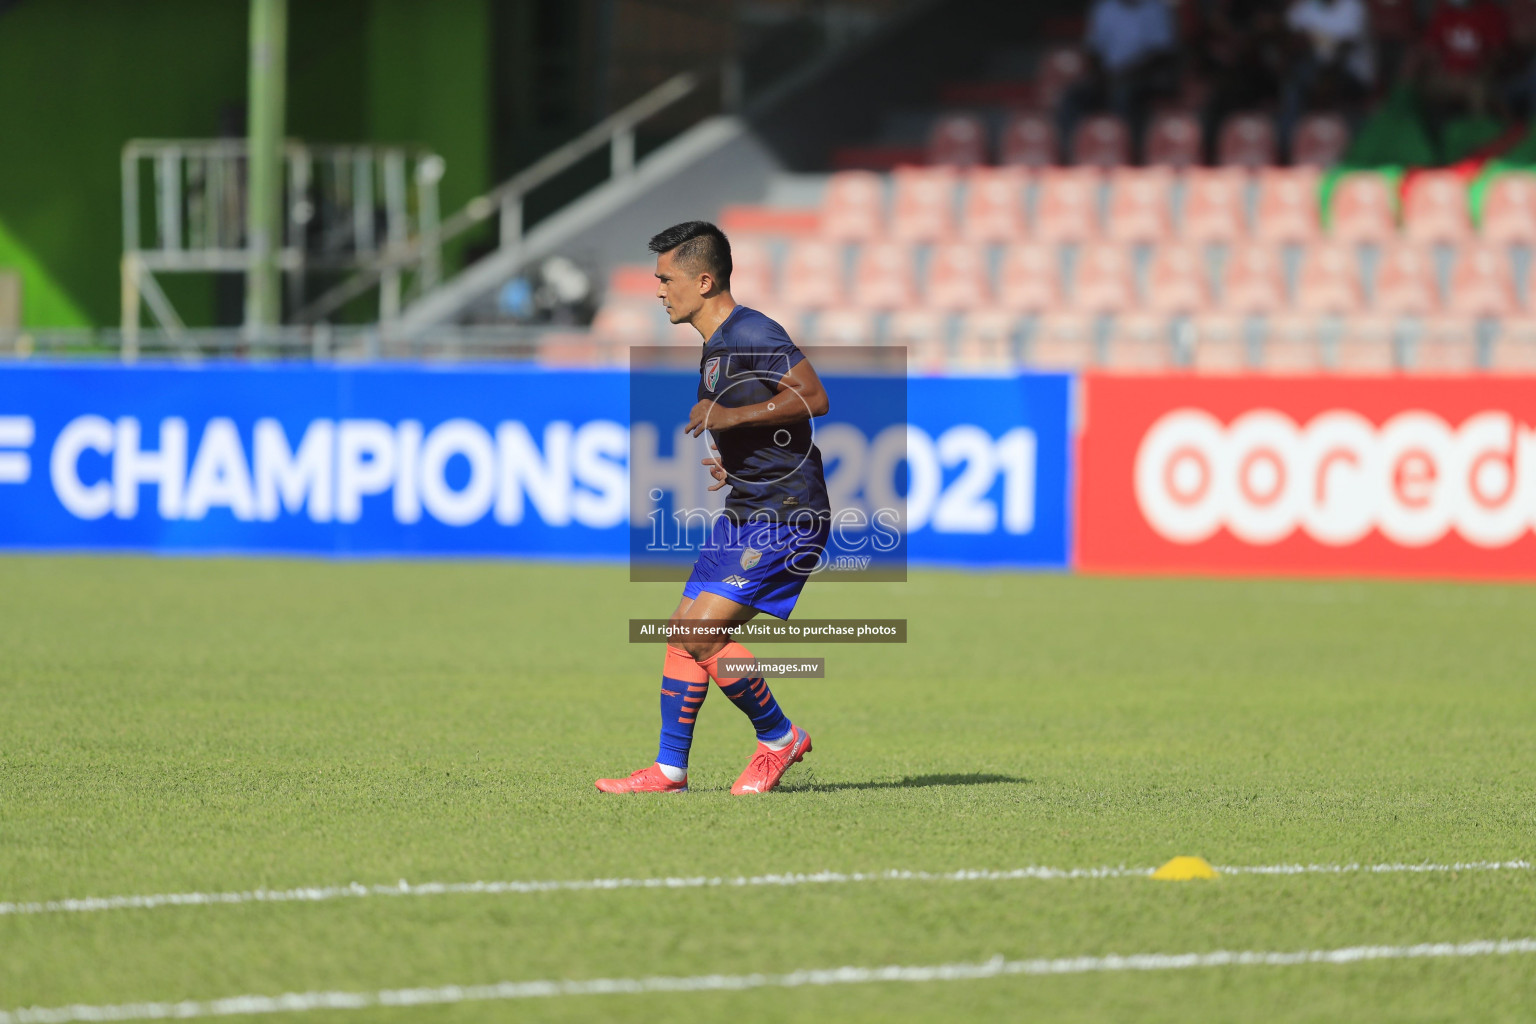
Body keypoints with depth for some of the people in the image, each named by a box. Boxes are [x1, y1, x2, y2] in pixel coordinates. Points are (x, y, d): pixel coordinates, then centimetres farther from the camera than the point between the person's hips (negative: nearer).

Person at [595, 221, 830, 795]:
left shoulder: (751, 334, -15)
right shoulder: (716, 347, 17)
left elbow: (813, 398, -24)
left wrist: (733, 416, -26)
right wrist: (731, 463, 14)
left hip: (785, 516, -10)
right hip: (745, 513, 10)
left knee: (702, 633, -15)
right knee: (682, 634, 7)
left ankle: (778, 738, 1)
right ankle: (669, 769, 11)